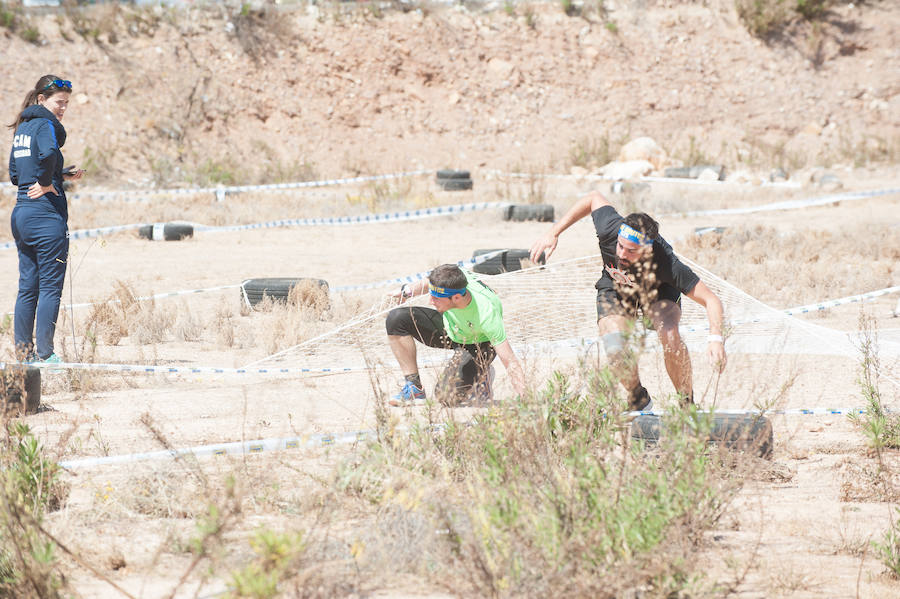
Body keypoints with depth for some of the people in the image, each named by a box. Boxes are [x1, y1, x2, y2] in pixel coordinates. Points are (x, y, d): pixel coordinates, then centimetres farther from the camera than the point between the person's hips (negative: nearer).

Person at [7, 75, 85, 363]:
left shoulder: (22, 127, 16)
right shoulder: (46, 124, -10)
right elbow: (48, 153, -32)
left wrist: (62, 176, 13)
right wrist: (47, 183, -15)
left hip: (21, 215, 8)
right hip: (46, 214, -8)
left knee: (27, 287, 11)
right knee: (50, 288, -3)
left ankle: (23, 351, 13)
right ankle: (45, 354, -4)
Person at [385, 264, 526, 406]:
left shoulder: (486, 315, -43)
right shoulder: (449, 279, -31)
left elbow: (511, 363, -41)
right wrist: (407, 291, 5)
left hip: (479, 344, -5)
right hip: (448, 326, 5)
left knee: (447, 394, -23)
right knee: (397, 318, -16)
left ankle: (482, 376, 9)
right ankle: (414, 388, -4)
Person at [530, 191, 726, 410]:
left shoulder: (666, 264, -42)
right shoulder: (610, 229, -36)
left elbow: (711, 300, -38)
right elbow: (595, 198, -13)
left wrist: (715, 338, -55)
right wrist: (553, 233, -12)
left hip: (658, 291, -2)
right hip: (615, 289, 2)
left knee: (669, 335, -33)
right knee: (616, 352, -23)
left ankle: (687, 406, -12)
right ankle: (639, 403, 7)